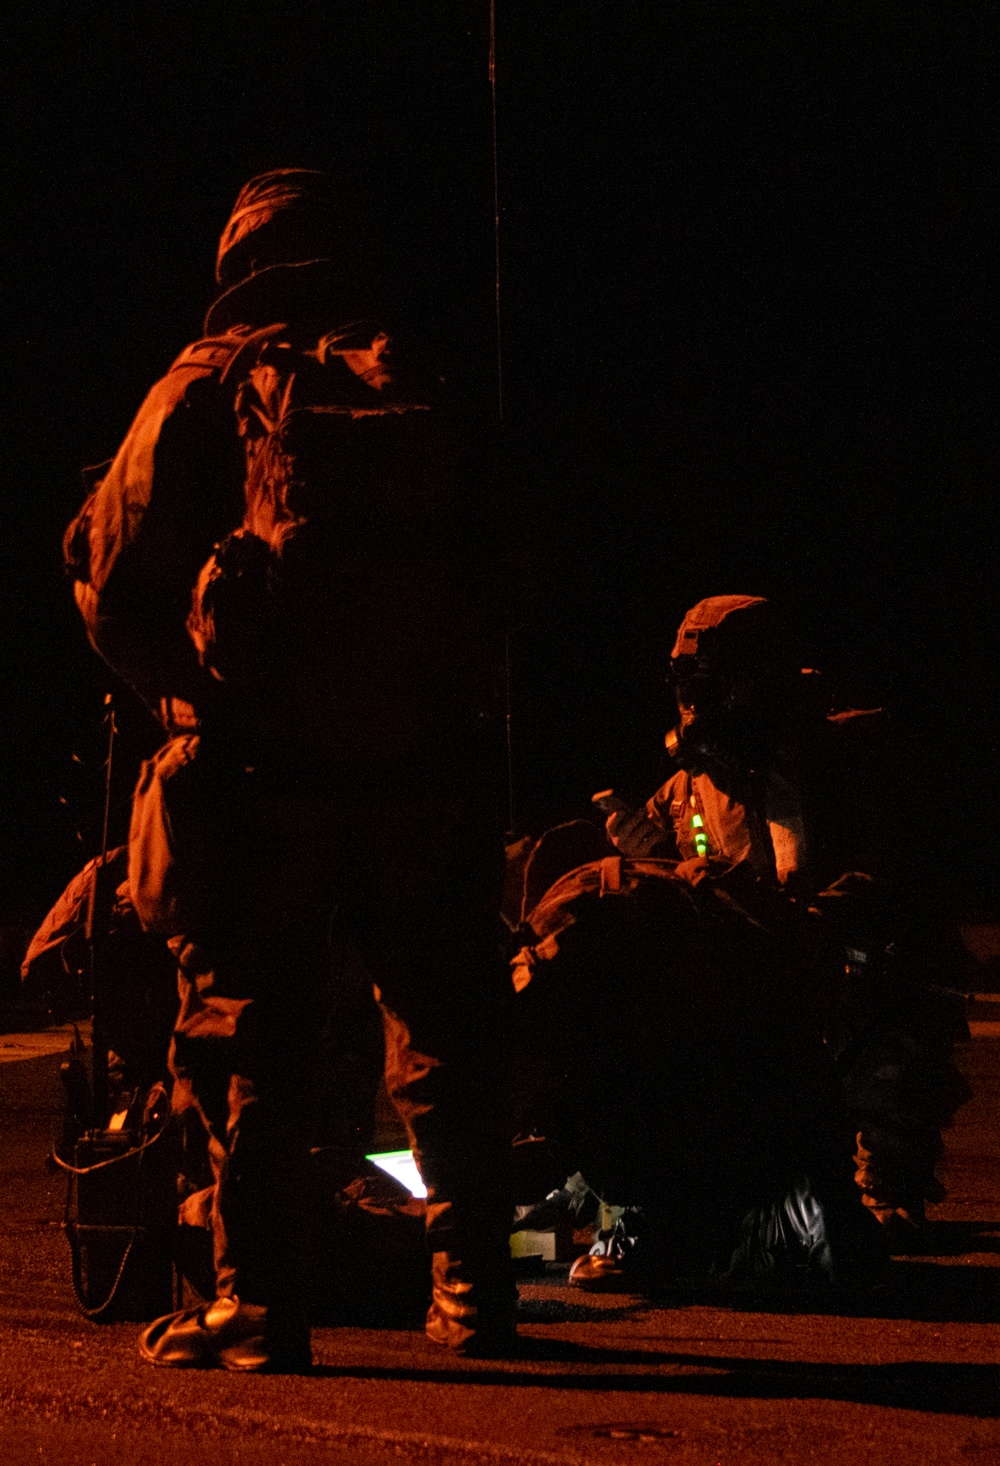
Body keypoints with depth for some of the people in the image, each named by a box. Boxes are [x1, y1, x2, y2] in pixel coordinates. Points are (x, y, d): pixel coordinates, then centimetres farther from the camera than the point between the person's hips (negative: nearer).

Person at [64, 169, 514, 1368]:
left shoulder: (209, 385, 4)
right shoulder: (424, 390, 12)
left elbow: (112, 575, 3)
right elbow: (495, 579, 14)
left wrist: (179, 691, 17)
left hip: (262, 767, -3)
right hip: (429, 764, 3)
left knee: (249, 1041, 4)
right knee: (443, 1040, 12)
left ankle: (258, 1305, 4)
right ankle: (474, 1293, 14)